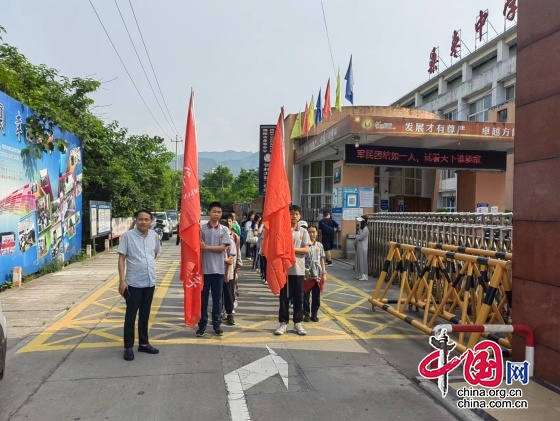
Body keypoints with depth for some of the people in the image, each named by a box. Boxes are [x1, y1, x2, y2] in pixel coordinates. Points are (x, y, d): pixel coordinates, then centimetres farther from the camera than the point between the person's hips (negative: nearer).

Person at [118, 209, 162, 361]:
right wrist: (122, 280, -14)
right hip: (133, 283, -4)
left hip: (150, 282, 4)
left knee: (145, 315, 15)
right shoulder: (127, 235, -9)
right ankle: (128, 347, 14)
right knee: (131, 315, 4)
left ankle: (143, 343, 26)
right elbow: (121, 258, -10)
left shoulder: (154, 236, 5)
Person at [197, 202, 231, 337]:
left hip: (219, 268, 1)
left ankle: (217, 324, 19)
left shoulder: (224, 230, 2)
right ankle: (202, 324, 16)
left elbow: (223, 248, -8)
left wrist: (206, 247, -13)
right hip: (204, 268, -1)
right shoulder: (202, 228, 0)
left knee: (217, 298, 9)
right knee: (203, 297, 6)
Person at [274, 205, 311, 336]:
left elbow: (306, 250, -2)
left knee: (298, 297, 7)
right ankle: (283, 323, 14)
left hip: (298, 269, 1)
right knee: (284, 297, 5)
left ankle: (297, 323, 17)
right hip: (284, 268, -1)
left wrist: (292, 249, -14)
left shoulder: (303, 232, 6)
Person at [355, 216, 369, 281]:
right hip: (359, 247, 9)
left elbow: (359, 237, -18)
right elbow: (358, 237, 15)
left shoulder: (365, 229, -17)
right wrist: (357, 236, -5)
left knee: (363, 261, -6)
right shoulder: (361, 229, 14)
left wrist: (357, 236, 1)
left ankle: (364, 276, -1)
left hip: (363, 248, -9)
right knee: (360, 261, 12)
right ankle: (361, 275, 18)